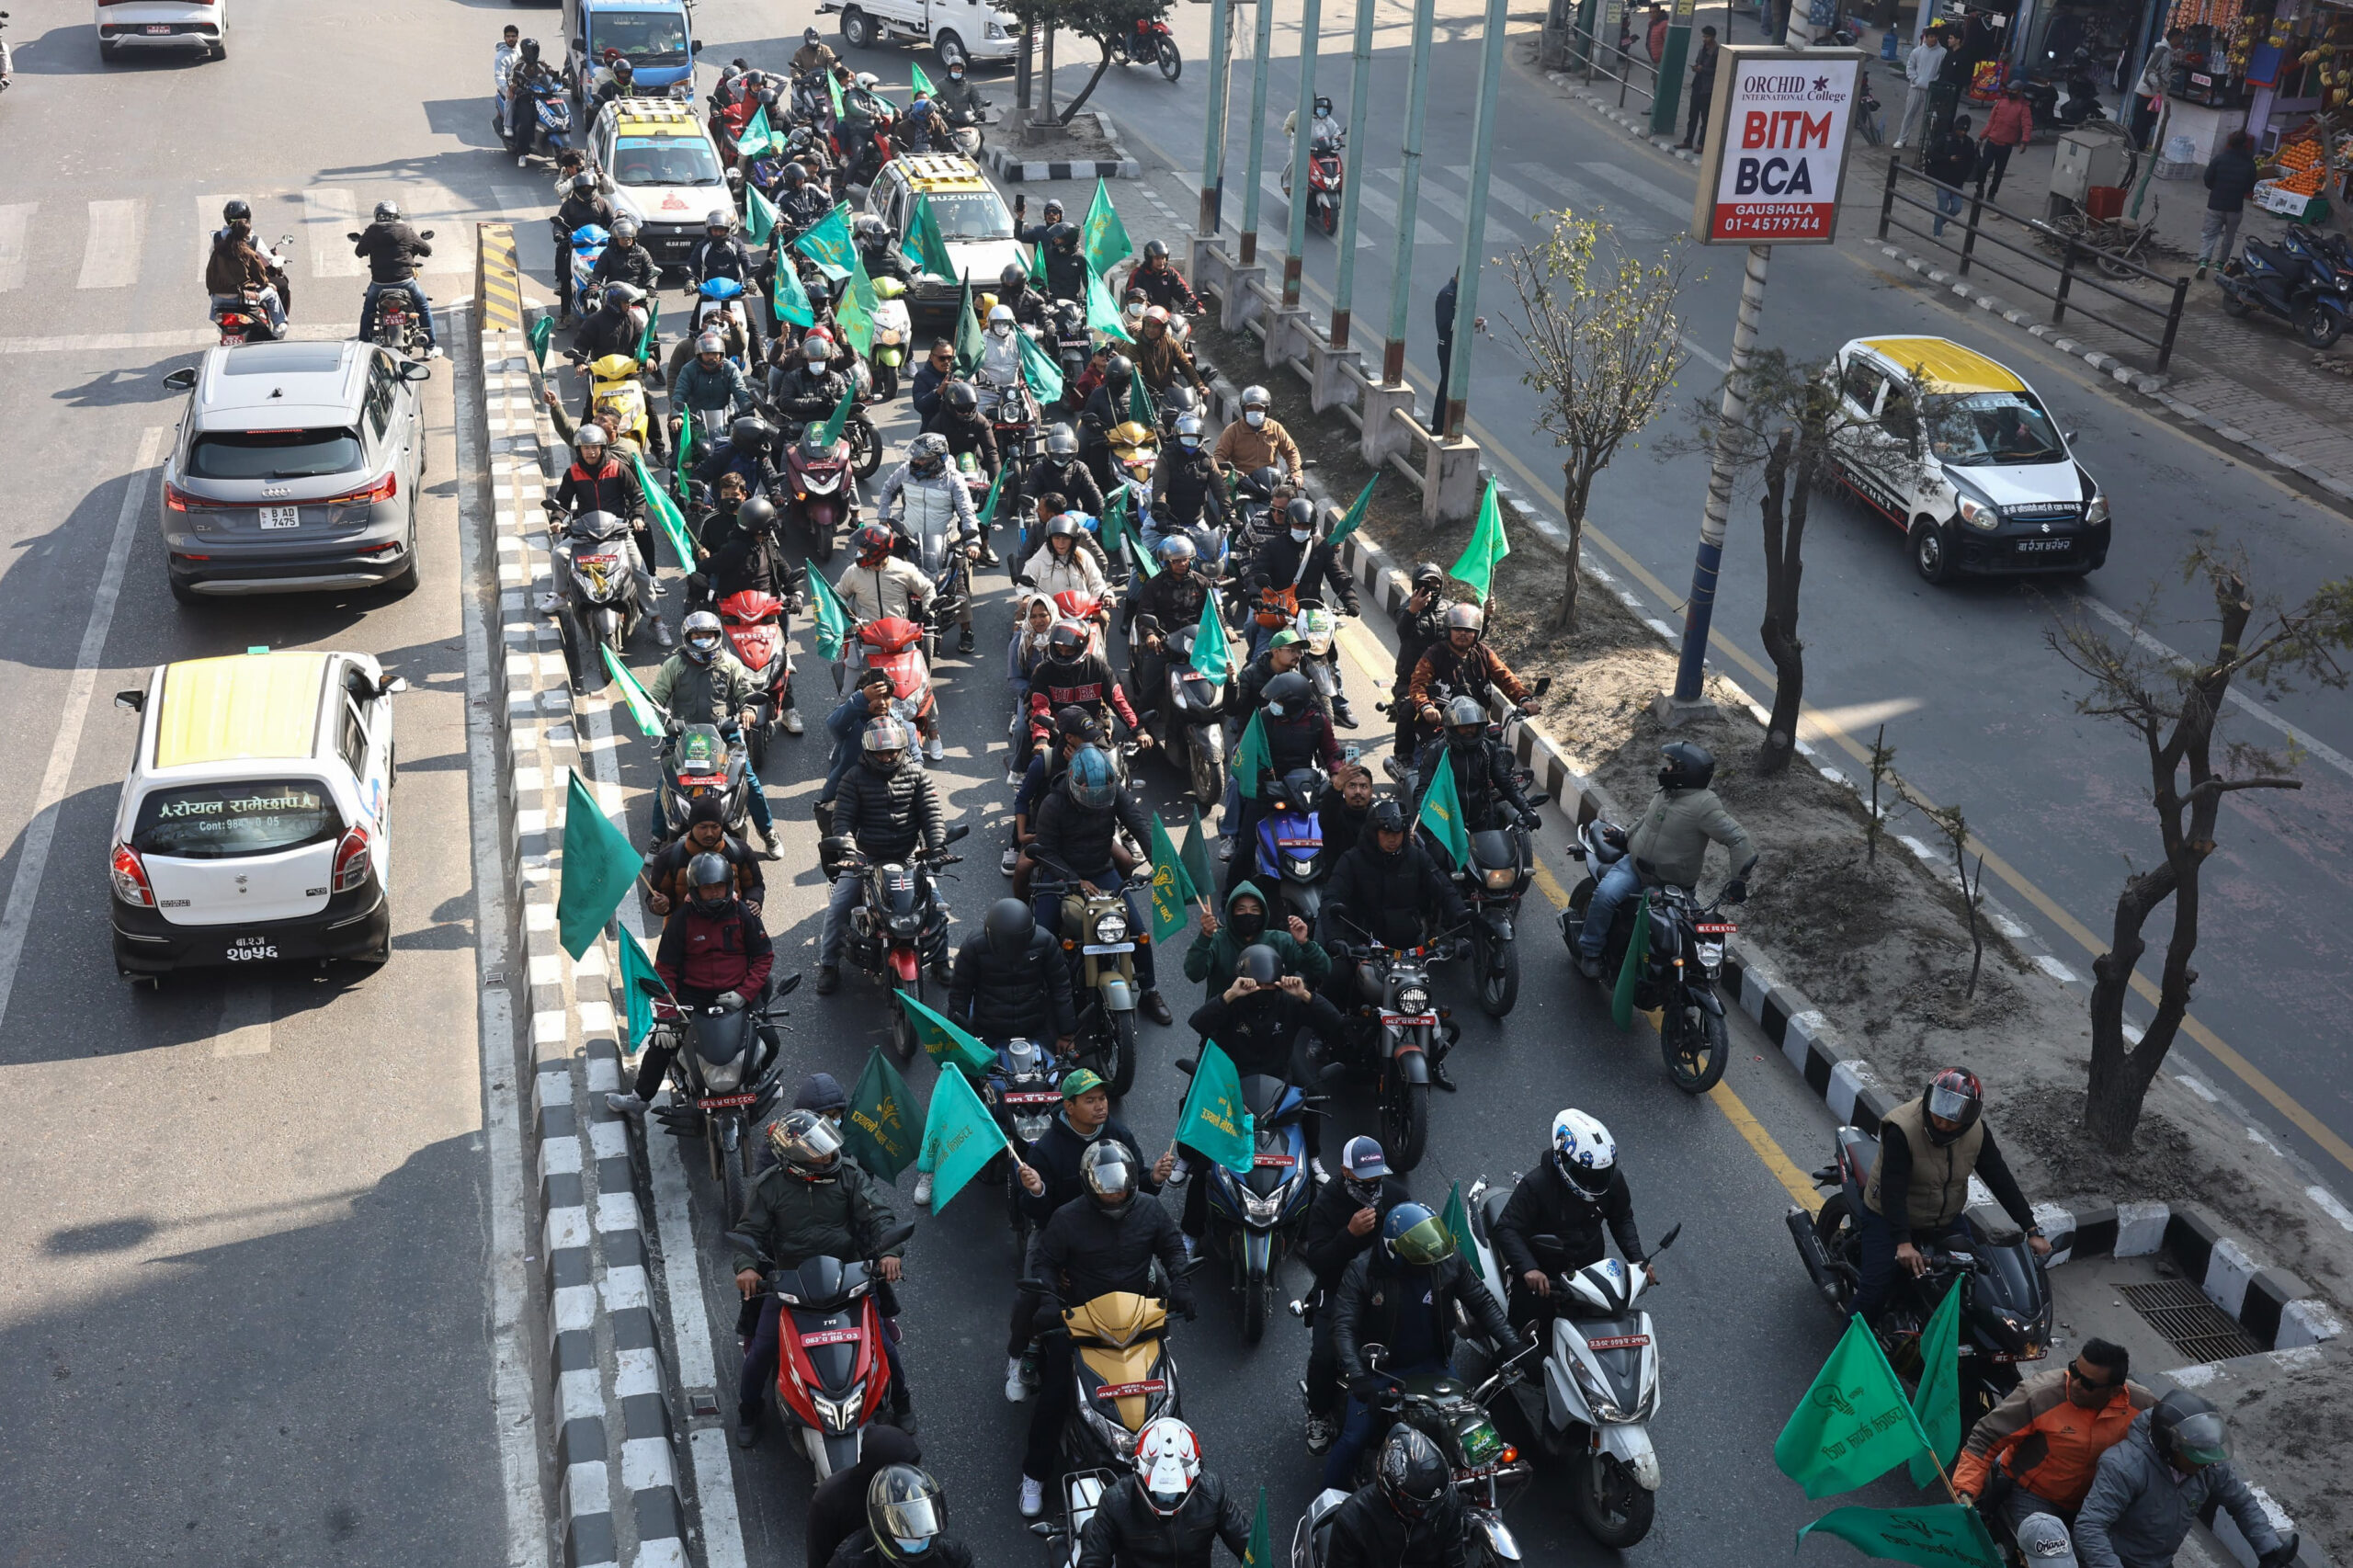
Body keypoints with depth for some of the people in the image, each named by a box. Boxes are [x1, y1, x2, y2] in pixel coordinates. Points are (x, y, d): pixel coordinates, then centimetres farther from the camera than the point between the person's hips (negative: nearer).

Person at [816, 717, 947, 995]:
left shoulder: (917, 777, 4)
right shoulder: (854, 779, 0)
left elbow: (932, 814, -2)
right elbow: (842, 818, -5)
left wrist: (937, 846, -19)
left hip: (909, 856, 1)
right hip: (864, 857, -1)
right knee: (838, 905, -13)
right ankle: (828, 963, 6)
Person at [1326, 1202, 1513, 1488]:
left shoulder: (1448, 1260, -14)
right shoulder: (1363, 1270, -22)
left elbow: (1482, 1303, -5)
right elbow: (1343, 1326, -27)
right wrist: (1357, 1376, -41)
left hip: (1432, 1364, 3)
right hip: (1378, 1368, -3)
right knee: (1354, 1439, -12)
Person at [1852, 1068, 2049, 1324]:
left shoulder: (1977, 1131, -13)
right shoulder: (1902, 1130, -30)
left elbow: (2000, 1180, -9)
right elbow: (1892, 1190, -35)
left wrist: (2032, 1231, -14)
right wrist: (1903, 1243, -44)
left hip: (1947, 1219, 5)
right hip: (1890, 1217, -5)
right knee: (1875, 1287, -13)